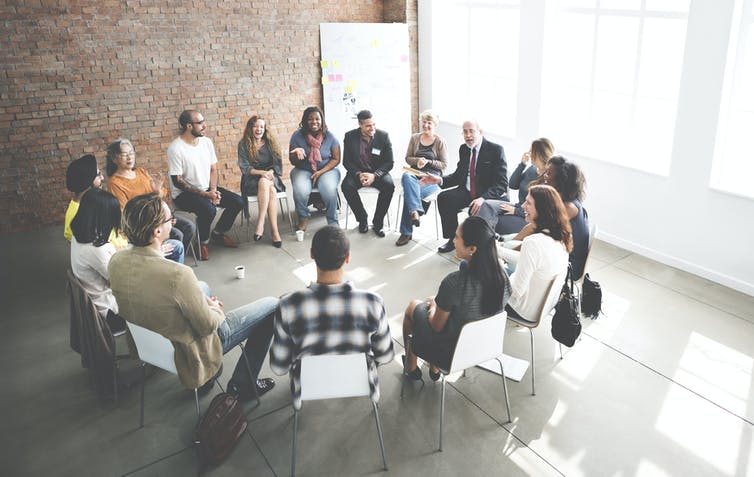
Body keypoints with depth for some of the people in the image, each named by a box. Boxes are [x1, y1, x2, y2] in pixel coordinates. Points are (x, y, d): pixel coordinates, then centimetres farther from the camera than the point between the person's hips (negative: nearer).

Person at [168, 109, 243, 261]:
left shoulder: (206, 142, 2)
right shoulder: (175, 148, -18)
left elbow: (213, 169, 9)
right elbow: (177, 181, -18)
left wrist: (213, 190, -10)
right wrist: (204, 194, -23)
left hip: (206, 189, 7)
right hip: (184, 193, -7)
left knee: (238, 202, -7)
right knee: (208, 209, -34)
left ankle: (218, 233, 15)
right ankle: (203, 242, -5)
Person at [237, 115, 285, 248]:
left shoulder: (270, 142, 11)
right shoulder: (243, 145, 4)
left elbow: (277, 164, 7)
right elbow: (245, 168, -3)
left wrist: (270, 172, -14)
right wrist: (262, 172, -19)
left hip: (270, 177, 2)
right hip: (251, 180, -2)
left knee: (265, 183, -36)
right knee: (271, 190, -35)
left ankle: (260, 224, -36)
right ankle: (274, 230, -39)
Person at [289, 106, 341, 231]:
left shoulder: (329, 136, -6)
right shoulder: (297, 136, -5)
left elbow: (336, 159, -2)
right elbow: (293, 162, 0)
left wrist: (321, 172, -15)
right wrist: (297, 154, -25)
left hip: (326, 170, 0)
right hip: (303, 171, 1)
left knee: (329, 190, -32)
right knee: (300, 191, -31)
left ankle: (333, 222, -11)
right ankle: (303, 218, -3)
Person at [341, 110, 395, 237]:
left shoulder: (383, 136, -6)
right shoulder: (350, 136, -5)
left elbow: (389, 162, -6)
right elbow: (347, 161, -2)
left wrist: (374, 175, -23)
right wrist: (358, 174, -21)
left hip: (378, 172, 0)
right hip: (357, 172, 1)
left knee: (389, 185, -31)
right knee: (346, 186, -30)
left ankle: (378, 223, -14)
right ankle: (362, 219, -9)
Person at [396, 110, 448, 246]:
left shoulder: (440, 142, 6)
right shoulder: (415, 138, 15)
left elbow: (444, 164, 3)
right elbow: (408, 158, 14)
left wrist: (428, 162, -12)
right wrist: (417, 160, -9)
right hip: (415, 172, 3)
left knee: (409, 192, -32)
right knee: (406, 177, -38)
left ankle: (406, 232, -27)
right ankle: (415, 212, -51)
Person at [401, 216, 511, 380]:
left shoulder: (454, 282, -35)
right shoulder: (501, 274, -17)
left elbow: (437, 327, -19)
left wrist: (433, 306, 3)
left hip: (450, 355, -5)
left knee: (413, 307, 21)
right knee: (436, 301, 27)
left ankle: (411, 367, 43)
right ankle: (434, 369, 37)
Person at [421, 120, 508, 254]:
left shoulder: (496, 150, -11)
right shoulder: (463, 149, 9)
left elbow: (502, 183, -18)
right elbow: (459, 176, 15)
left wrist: (483, 198, -34)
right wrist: (440, 180, -5)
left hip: (491, 195, -6)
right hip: (467, 192, 7)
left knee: (476, 210, -35)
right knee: (443, 198, -16)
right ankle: (453, 239, -2)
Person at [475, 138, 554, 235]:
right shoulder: (531, 169, 7)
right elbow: (512, 185, 9)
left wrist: (515, 211, -16)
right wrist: (522, 164, -1)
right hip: (518, 208, 7)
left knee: (493, 222, -24)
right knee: (487, 204, -16)